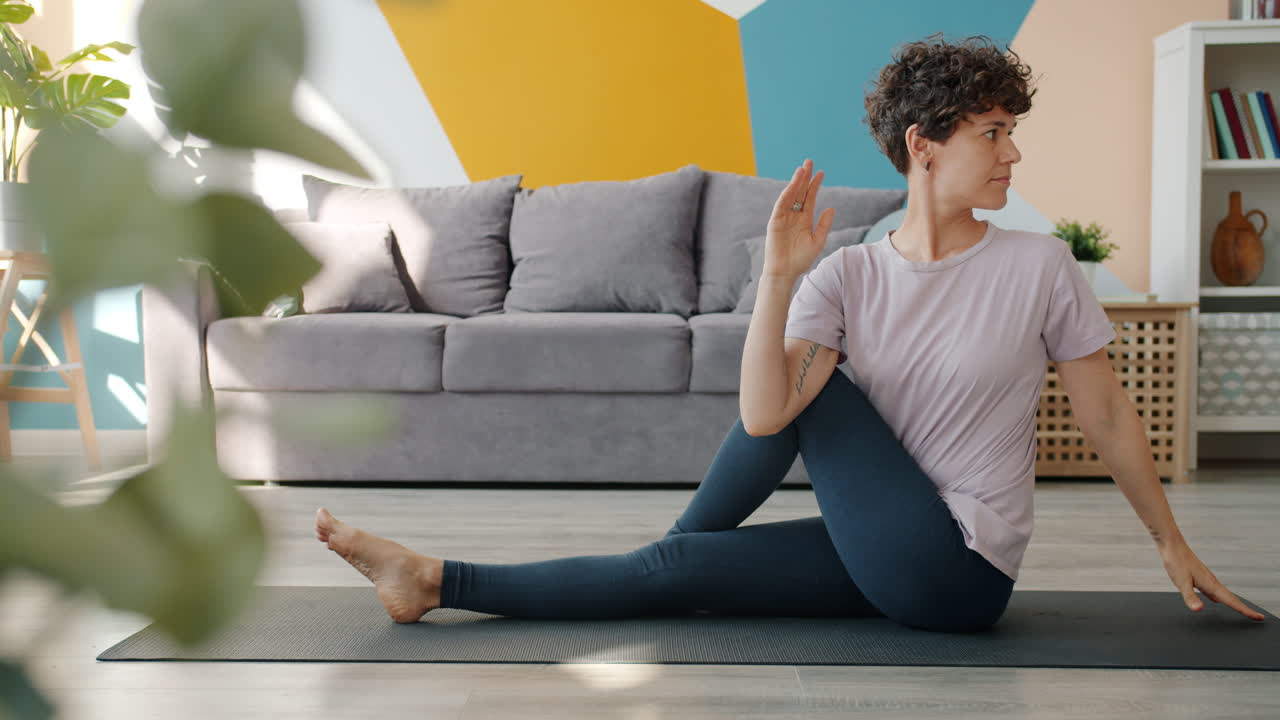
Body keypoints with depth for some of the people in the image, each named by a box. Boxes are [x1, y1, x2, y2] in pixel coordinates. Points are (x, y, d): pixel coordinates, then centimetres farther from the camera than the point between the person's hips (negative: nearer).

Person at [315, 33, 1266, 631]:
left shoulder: (1039, 268, -9)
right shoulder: (848, 275, -4)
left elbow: (1109, 417, 1)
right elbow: (763, 417, -18)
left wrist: (1174, 546, 7)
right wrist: (778, 275, -28)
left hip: (959, 574, -3)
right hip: (884, 559, 3)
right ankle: (439, 583, 5)